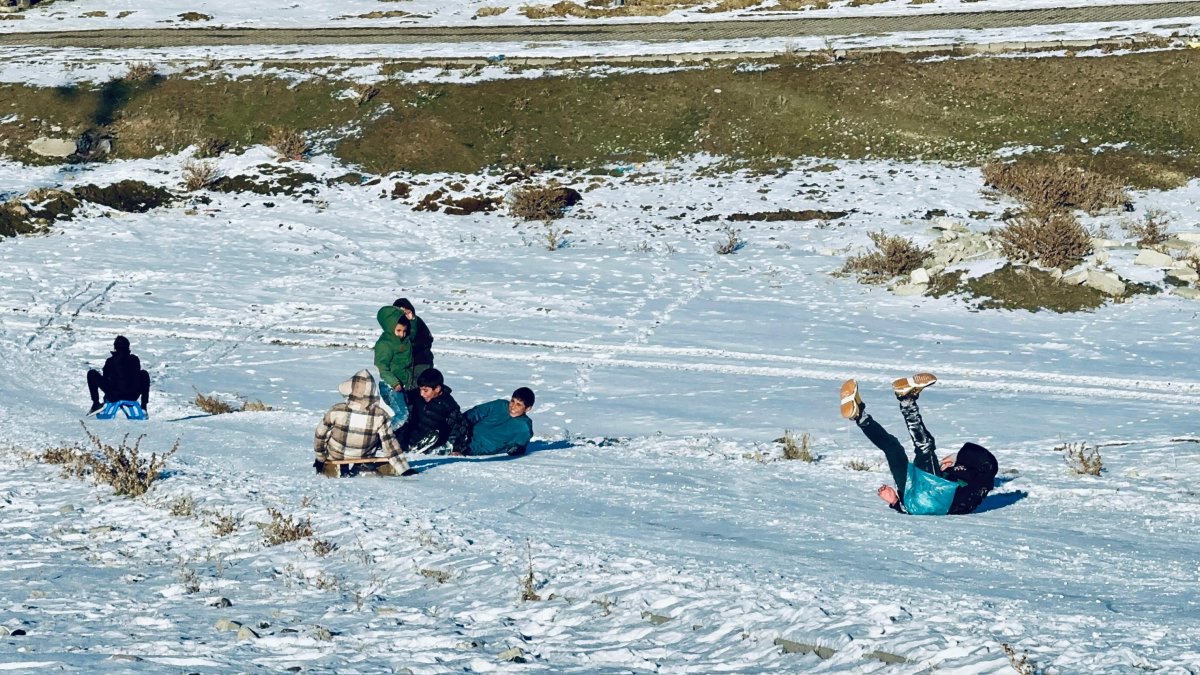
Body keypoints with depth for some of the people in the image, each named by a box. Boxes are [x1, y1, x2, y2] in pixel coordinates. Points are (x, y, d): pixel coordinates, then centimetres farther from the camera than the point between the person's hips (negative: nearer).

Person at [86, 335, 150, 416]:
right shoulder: (135, 359, 2)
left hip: (113, 397, -2)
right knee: (144, 374, 31)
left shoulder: (110, 361, -4)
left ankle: (96, 403, 7)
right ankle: (143, 407, 25)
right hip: (133, 396, 2)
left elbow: (105, 378, 8)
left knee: (92, 373, 12)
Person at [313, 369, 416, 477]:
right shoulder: (380, 416, -24)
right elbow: (389, 443, -15)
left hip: (335, 457, 0)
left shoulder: (336, 410, -24)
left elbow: (320, 435, -10)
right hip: (365, 455, 0)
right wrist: (404, 469, -6)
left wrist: (320, 459, 6)